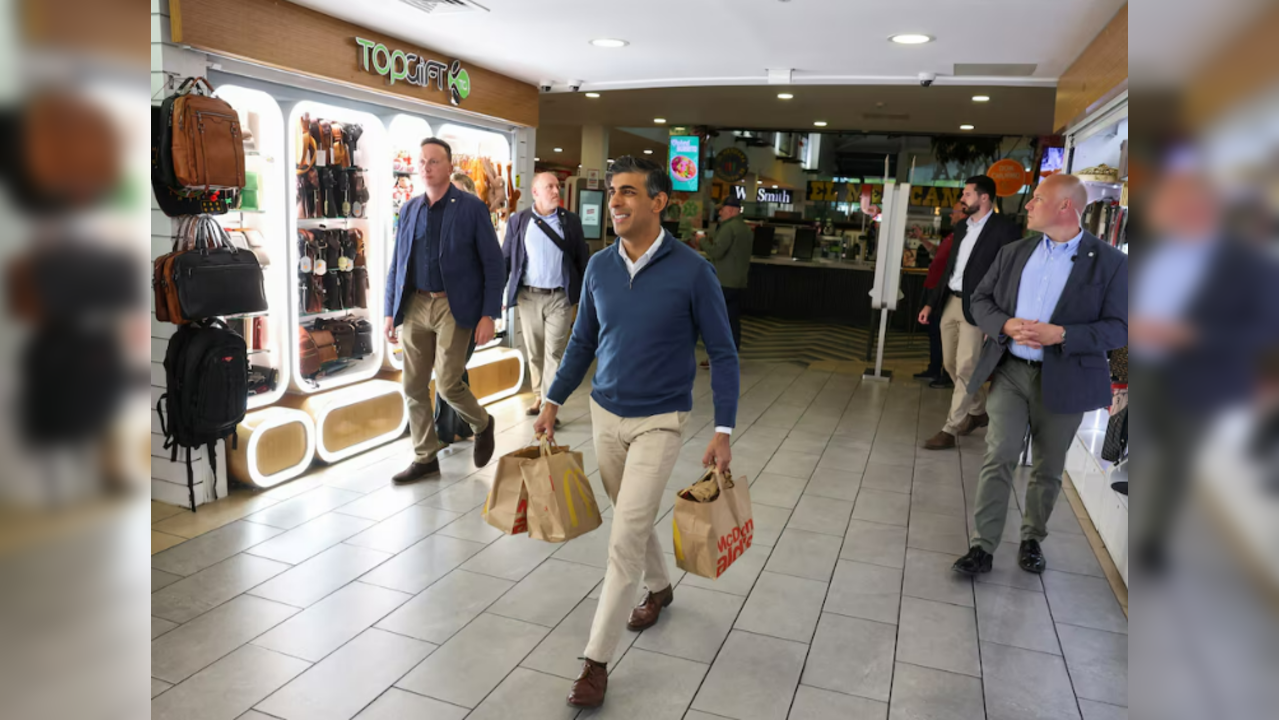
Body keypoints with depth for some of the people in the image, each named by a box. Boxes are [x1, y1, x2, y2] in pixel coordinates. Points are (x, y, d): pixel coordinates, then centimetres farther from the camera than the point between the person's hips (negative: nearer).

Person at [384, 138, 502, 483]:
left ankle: (482, 424, 25)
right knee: (414, 387, 7)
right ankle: (425, 458, 22)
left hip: (453, 307, -5)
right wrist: (391, 311, 10)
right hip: (415, 306, 5)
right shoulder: (409, 209, 10)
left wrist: (488, 314, -11)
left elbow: (493, 263, -5)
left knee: (447, 384, -6)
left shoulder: (471, 207, -4)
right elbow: (397, 263, 14)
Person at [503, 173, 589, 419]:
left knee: (554, 353, -2)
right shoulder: (518, 220, 2)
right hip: (528, 296, 2)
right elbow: (506, 258, 5)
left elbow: (582, 259, 5)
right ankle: (540, 397, 28)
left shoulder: (571, 221, 2)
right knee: (534, 352, 12)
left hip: (560, 297, -1)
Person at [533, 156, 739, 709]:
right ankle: (659, 588, 49)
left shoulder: (691, 271, -15)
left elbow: (722, 353, -9)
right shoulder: (599, 267, -2)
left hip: (659, 422, -5)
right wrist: (553, 402, 8)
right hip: (605, 414, 5)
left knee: (625, 538, -5)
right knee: (633, 519, 21)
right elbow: (583, 342, 10)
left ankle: (597, 660, 8)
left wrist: (723, 432, -13)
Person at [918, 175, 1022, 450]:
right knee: (951, 364, 14)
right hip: (950, 302, 8)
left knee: (965, 369, -7)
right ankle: (978, 411, 34)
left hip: (976, 307, -8)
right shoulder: (962, 227, 15)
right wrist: (931, 303, 15)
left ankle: (950, 430, -1)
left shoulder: (1004, 227, -7)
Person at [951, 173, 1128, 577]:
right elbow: (980, 301, 9)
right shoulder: (1013, 253, 8)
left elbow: (1119, 329, -8)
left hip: (1064, 380, -2)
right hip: (1011, 372, 2)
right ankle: (983, 547, 1)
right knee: (998, 458, -4)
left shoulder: (1109, 263, -4)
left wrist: (1061, 335, -22)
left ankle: (1033, 539, 31)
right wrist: (1006, 325, -12)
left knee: (1049, 468, 12)